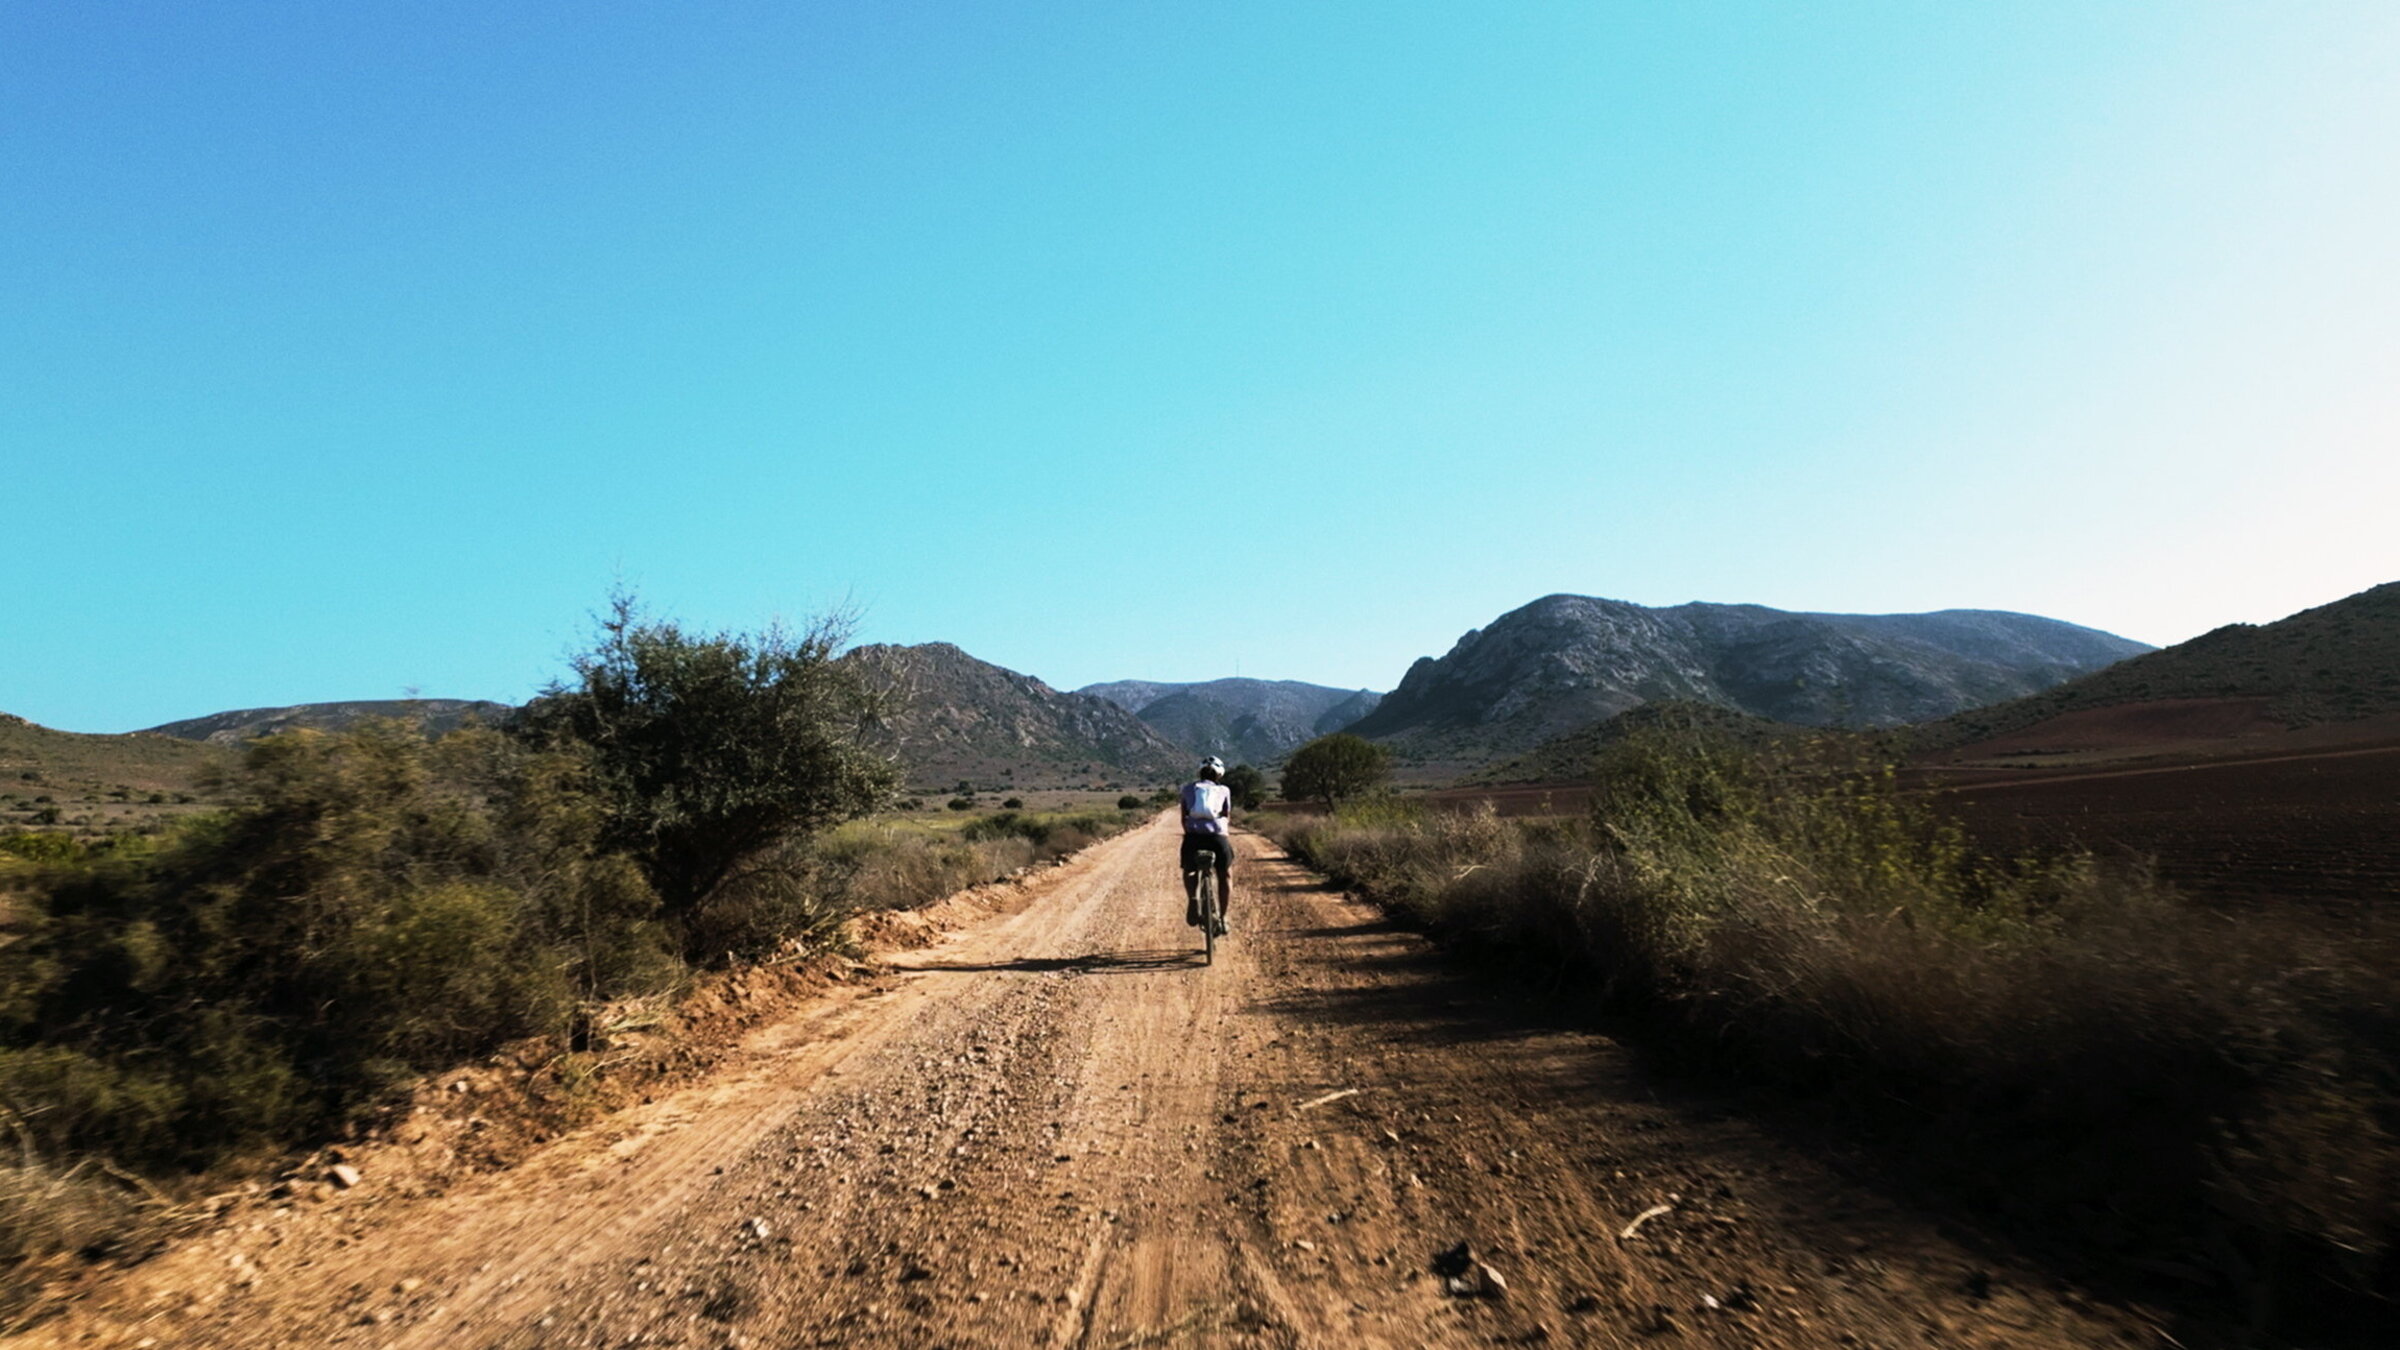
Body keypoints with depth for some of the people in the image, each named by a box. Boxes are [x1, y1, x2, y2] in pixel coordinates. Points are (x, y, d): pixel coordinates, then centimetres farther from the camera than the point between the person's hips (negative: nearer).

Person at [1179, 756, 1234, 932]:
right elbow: (1227, 817, 18)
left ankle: (1193, 899, -3)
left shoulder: (1188, 788, 19)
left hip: (1194, 835, 0)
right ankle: (1221, 918, 20)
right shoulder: (1224, 790, 19)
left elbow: (1184, 818, 19)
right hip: (1218, 835, 0)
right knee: (1225, 875, 23)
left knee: (1189, 871, 26)